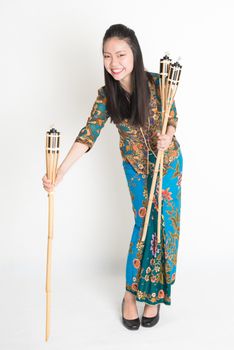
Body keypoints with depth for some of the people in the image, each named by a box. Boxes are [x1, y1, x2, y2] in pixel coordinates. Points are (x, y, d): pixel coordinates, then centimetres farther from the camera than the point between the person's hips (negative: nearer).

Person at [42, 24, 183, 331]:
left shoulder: (156, 83, -19)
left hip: (167, 161, 0)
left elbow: (172, 118, -6)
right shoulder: (106, 95, -15)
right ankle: (132, 293, 16)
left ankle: (155, 292, 17)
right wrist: (59, 172, -33)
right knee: (144, 222, 1)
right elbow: (88, 134, -22)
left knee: (164, 222, 1)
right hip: (135, 165, 1)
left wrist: (167, 137, -30)